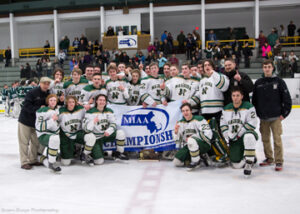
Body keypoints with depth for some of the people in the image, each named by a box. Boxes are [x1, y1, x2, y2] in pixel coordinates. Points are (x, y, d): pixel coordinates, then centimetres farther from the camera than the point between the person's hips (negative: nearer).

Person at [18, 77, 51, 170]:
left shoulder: (48, 94, 3)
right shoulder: (32, 92, -16)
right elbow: (27, 106, -20)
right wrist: (39, 109, -24)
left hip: (37, 121, 6)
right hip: (25, 120, -6)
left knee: (36, 142, 12)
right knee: (24, 142, -1)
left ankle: (33, 160, 24)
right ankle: (24, 162, 5)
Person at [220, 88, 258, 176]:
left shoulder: (248, 107, -8)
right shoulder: (226, 109, 8)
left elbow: (252, 124, -15)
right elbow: (223, 125, 10)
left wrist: (238, 134, -17)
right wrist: (228, 137, -3)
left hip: (246, 133, -4)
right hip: (234, 139, 4)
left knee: (249, 137, -43)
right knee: (237, 165, -5)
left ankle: (249, 163, -29)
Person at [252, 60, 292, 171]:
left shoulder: (279, 81, -1)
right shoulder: (258, 83, 7)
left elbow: (287, 99, -1)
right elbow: (254, 100, 11)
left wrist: (284, 113, -5)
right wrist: (257, 114, 7)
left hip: (275, 117, -3)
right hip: (263, 118, 4)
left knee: (277, 139, -4)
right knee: (265, 139, 11)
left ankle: (279, 162, 5)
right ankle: (269, 159, 25)